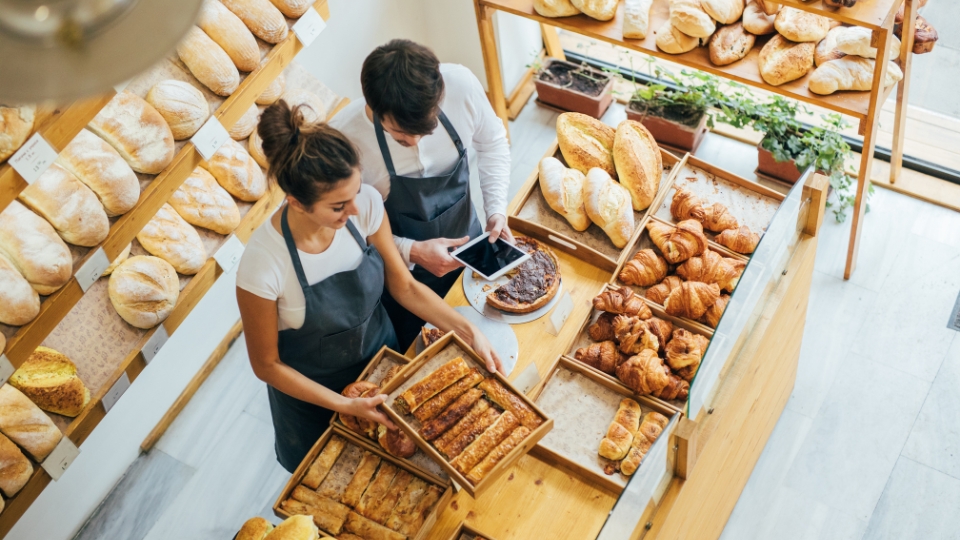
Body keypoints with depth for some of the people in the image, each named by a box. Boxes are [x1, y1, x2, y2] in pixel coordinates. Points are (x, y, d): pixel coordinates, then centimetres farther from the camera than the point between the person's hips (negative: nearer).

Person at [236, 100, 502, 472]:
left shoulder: (365, 204, -26)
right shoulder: (263, 266, -37)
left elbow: (404, 286, -9)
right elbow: (267, 364, -20)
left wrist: (469, 331, -17)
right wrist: (345, 406, -24)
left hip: (381, 354, 4)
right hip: (312, 390, -3)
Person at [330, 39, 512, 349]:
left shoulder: (461, 85, -26)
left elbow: (492, 143, -4)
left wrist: (496, 210, -15)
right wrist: (411, 252, -28)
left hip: (468, 243, 3)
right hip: (402, 279, -3)